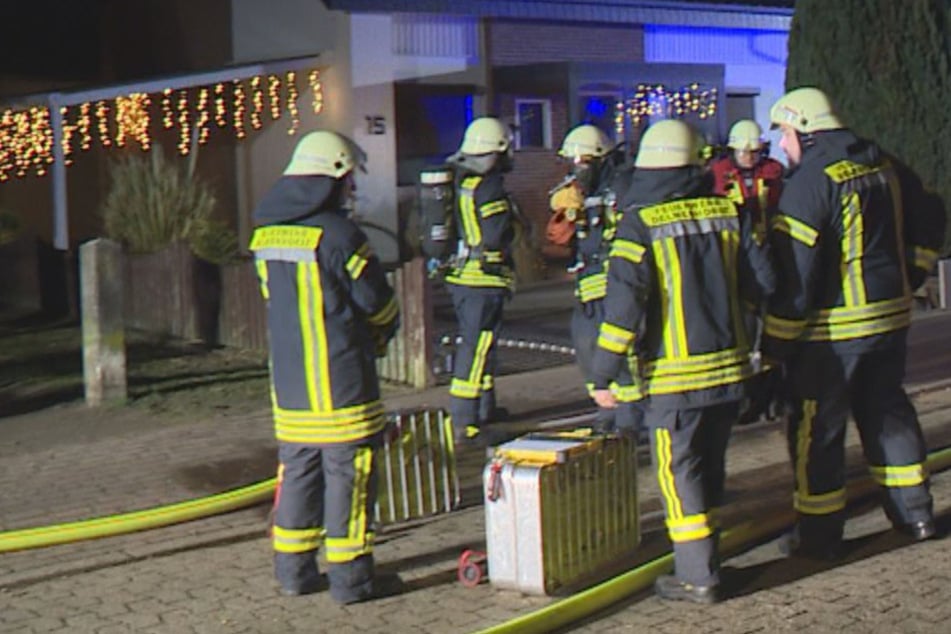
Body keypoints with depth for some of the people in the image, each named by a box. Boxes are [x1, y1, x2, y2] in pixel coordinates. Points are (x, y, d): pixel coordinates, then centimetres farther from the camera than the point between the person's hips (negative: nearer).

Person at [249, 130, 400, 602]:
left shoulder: (266, 233, 7)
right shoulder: (336, 235, -16)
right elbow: (377, 302, -9)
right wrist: (382, 335, 13)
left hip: (288, 381, 7)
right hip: (341, 381, -7)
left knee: (297, 469, 14)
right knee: (347, 473, 1)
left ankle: (293, 568, 20)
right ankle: (349, 574, 6)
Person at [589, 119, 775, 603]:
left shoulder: (640, 223, -11)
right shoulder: (728, 212, 3)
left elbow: (624, 304, -17)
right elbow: (763, 282, 4)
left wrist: (603, 374, -11)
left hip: (675, 376, -5)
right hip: (730, 366, 5)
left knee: (679, 472, 2)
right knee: (710, 464, 18)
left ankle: (697, 576, 3)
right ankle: (702, 556, 30)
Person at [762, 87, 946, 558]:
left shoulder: (810, 181, -16)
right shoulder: (885, 166, 7)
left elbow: (794, 270, -19)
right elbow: (928, 219, 19)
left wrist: (777, 341, -15)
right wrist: (906, 279, 25)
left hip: (831, 328, -7)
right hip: (891, 317, 7)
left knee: (817, 427, 3)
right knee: (887, 411, 19)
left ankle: (819, 532, 9)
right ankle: (915, 512, 26)